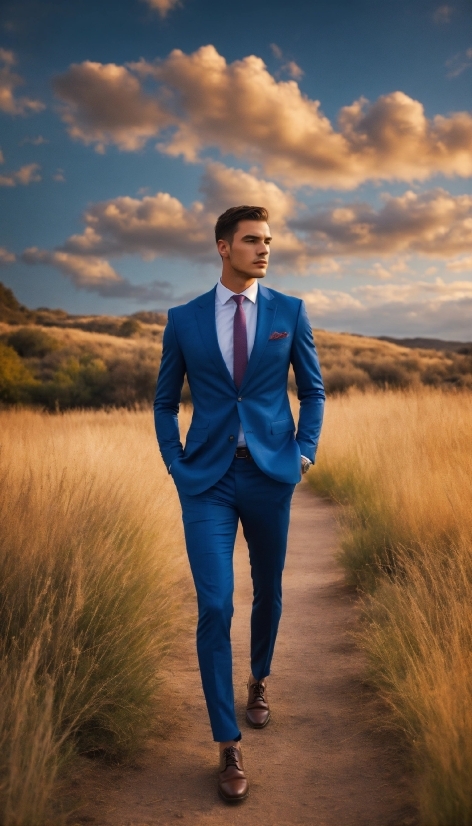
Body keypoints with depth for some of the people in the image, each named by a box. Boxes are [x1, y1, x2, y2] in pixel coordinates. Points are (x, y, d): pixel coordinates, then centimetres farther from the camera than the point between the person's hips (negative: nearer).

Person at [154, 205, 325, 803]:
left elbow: (313, 390, 12)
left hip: (270, 474, 2)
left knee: (267, 591, 17)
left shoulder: (290, 311, 3)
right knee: (214, 607, -7)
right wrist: (176, 466, 1)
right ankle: (228, 746, 7)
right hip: (207, 480, -1)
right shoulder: (184, 319, 3)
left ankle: (260, 679, 46)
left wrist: (305, 452, 1)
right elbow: (165, 402, 11)